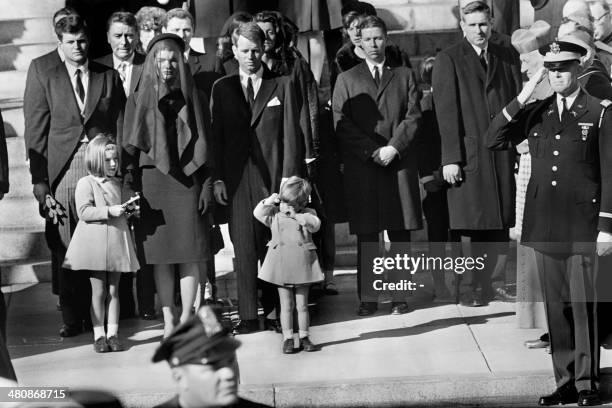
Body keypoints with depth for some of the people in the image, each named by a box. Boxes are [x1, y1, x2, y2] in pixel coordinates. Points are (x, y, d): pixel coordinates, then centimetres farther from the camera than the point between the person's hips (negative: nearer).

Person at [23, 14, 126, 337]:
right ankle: (72, 317, 7)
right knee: (67, 250, -1)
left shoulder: (109, 78, 11)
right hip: (63, 174, 0)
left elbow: (121, 126, 10)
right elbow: (36, 133, 5)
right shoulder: (45, 80, 8)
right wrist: (39, 180, -2)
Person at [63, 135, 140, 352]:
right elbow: (84, 211, -15)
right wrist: (109, 211, -22)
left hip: (117, 242, 5)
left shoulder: (118, 184, 14)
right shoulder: (86, 183, -4)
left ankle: (113, 334, 9)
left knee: (114, 290, 5)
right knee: (98, 291, -2)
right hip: (94, 243, -5)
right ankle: (99, 335, 5)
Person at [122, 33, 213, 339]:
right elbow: (130, 146, 5)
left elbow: (206, 144, 8)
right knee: (160, 257, 0)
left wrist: (207, 184, 0)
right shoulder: (139, 100, 7)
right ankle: (168, 320, 6)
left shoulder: (194, 99, 8)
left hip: (188, 180, 0)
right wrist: (129, 187, -4)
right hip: (153, 180, 0)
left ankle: (185, 319, 4)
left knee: (189, 255, -3)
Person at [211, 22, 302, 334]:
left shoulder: (281, 86, 7)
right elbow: (216, 135, 9)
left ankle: (274, 311, 8)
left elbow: (291, 135, 2)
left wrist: (289, 178, -6)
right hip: (238, 178, 1)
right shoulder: (222, 88, 11)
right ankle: (248, 316, 0)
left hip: (273, 176, -1)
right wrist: (217, 178, -1)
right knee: (244, 247, -2)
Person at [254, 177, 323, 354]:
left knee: (302, 305, 6)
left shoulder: (307, 214, 2)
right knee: (286, 305, 4)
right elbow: (258, 213, 0)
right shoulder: (274, 215, 7)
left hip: (302, 265, 0)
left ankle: (304, 337, 15)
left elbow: (315, 225, -14)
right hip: (281, 264, 0)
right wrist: (268, 202, -13)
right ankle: (287, 338, 8)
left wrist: (296, 215, -21)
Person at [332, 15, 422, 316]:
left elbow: (413, 117, 5)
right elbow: (341, 123, 3)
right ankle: (367, 299, 3)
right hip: (361, 167, -1)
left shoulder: (404, 76, 14)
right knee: (366, 237, -1)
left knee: (400, 234, 0)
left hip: (399, 164, 1)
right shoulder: (346, 80, 12)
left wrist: (393, 147, -9)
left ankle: (400, 296, 5)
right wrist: (371, 151, -9)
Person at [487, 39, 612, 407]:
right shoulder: (534, 114, 11)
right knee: (556, 306, 8)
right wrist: (523, 96, -6)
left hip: (582, 226, -4)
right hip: (544, 225, 4)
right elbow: (494, 140, -1)